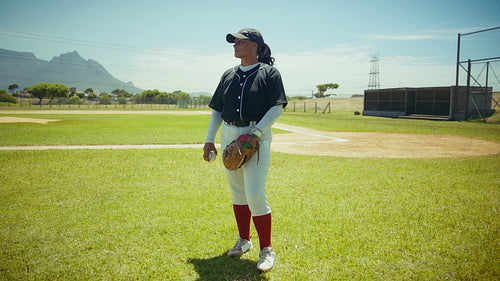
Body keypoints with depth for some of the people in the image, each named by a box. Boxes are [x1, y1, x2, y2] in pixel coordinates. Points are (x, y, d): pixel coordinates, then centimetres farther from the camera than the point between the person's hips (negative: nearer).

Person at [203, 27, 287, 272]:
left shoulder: (269, 73, -2)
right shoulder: (228, 75, 14)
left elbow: (277, 107, -10)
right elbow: (217, 109, 16)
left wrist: (254, 133, -19)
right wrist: (209, 140, 9)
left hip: (257, 137, -6)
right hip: (229, 136, 6)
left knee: (255, 194, -11)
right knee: (237, 192, 12)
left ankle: (266, 249, 3)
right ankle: (244, 240, 27)